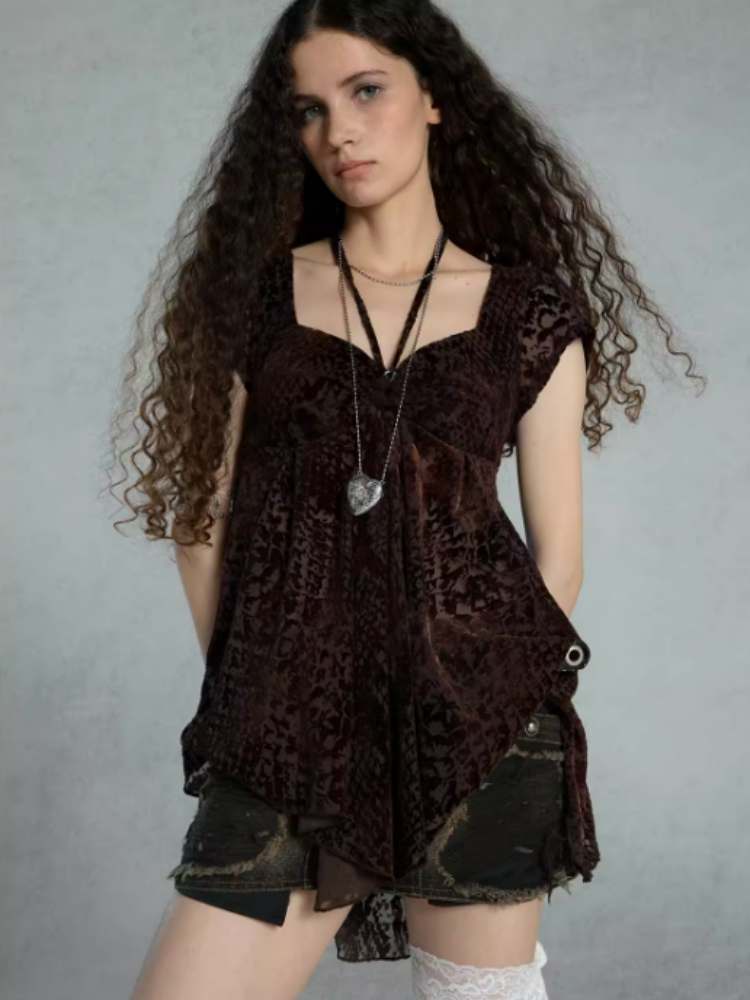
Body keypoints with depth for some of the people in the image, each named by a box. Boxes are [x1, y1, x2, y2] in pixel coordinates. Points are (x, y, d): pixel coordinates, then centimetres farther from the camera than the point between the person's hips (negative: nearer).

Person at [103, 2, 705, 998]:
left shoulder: (532, 310, 5)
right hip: (288, 725, 1)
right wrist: (242, 688, 7)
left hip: (478, 710, 0)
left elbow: (559, 548, 7)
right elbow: (205, 508, 8)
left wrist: (516, 701, 7)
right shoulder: (254, 289, 8)